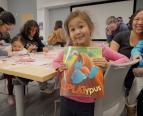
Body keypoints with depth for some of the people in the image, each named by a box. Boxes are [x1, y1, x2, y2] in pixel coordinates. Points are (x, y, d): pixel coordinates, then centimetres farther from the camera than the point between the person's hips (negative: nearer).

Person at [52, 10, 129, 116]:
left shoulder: (100, 49, -12)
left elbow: (125, 59, -4)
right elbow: (55, 61, 10)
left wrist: (108, 65, -22)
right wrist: (59, 67, -12)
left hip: (88, 103, -1)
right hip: (67, 99, 2)